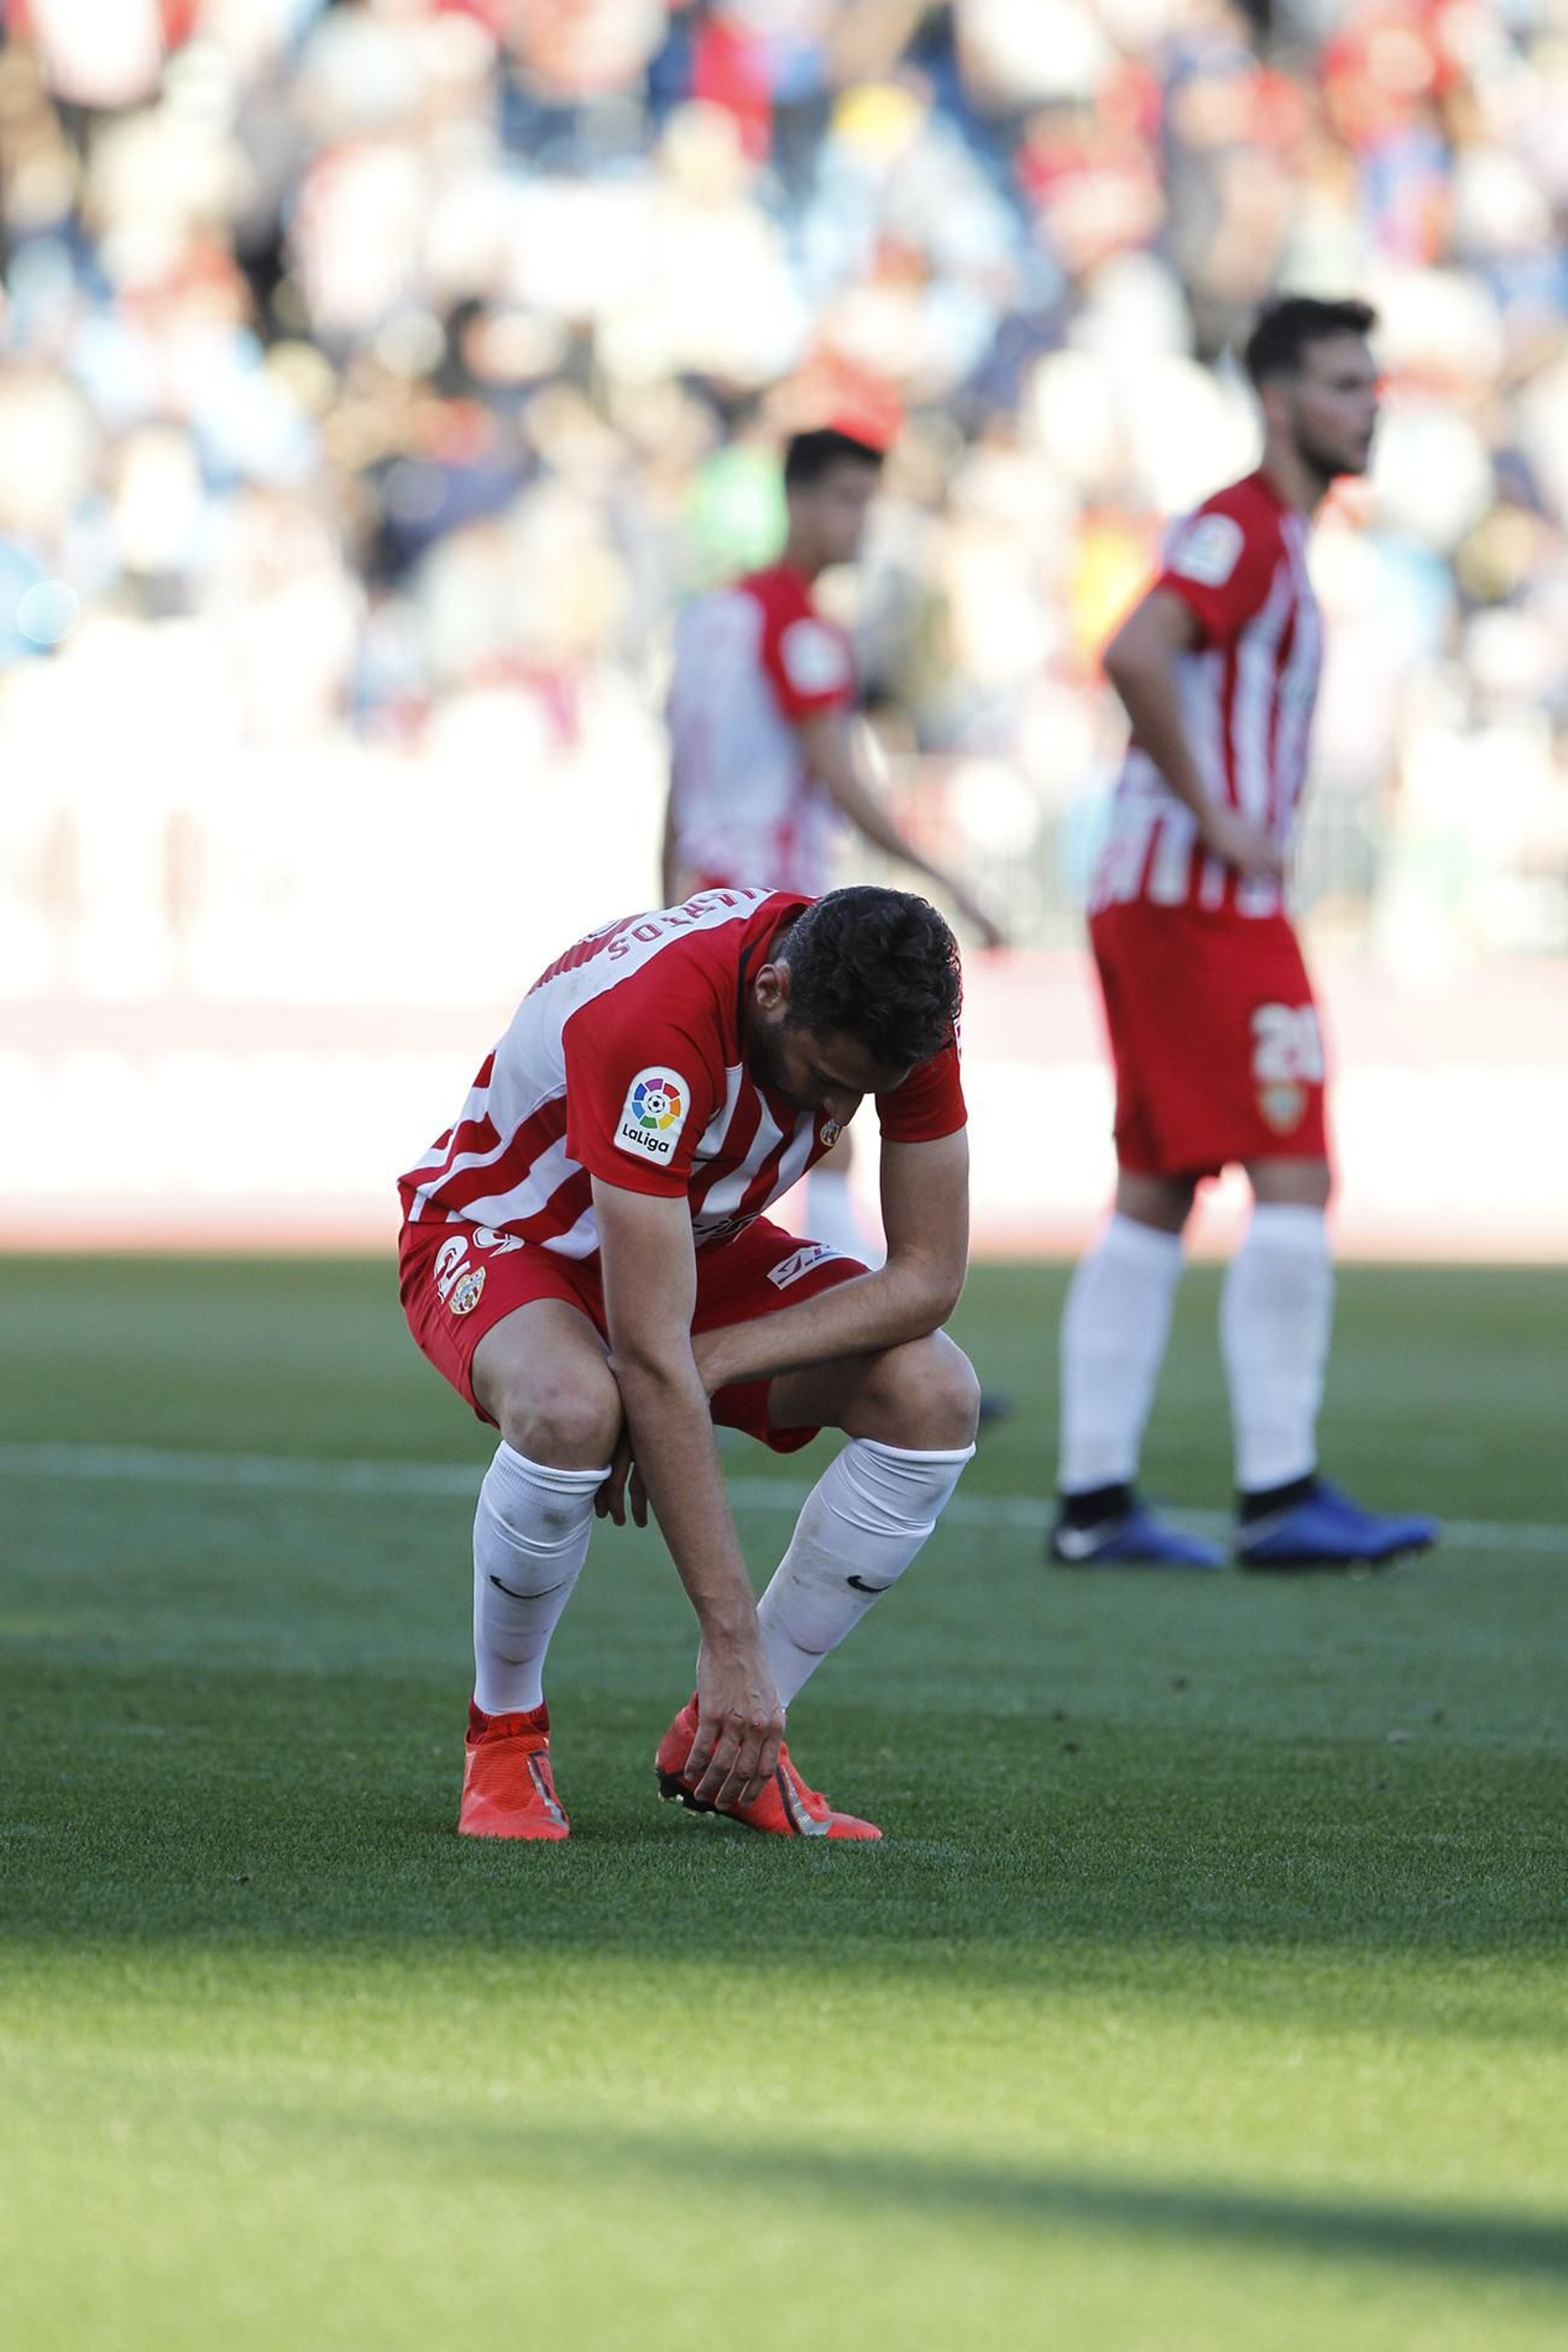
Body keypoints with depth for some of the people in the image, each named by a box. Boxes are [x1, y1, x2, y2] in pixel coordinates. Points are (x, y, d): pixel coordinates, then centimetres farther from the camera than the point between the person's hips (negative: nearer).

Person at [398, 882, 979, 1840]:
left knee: (934, 1398, -19)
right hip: (498, 1231, -6)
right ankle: (505, 1733, -13)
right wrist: (733, 1641, -40)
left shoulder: (898, 1001, -23)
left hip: (701, 1240, 6)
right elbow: (652, 1364, -40)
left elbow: (929, 1274, -16)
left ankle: (726, 1740, -4)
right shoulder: (650, 1021, -40)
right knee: (576, 1410, -40)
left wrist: (714, 1361, -30)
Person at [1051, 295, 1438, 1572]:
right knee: (1294, 1182, -11)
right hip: (1209, 904, -10)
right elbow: (1135, 657, -28)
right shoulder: (1241, 529, -12)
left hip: (1149, 896, 10)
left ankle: (1095, 1500, 8)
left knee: (1152, 1199, 8)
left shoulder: (1276, 538, 20)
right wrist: (1217, 820, -22)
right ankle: (1278, 1494, -11)